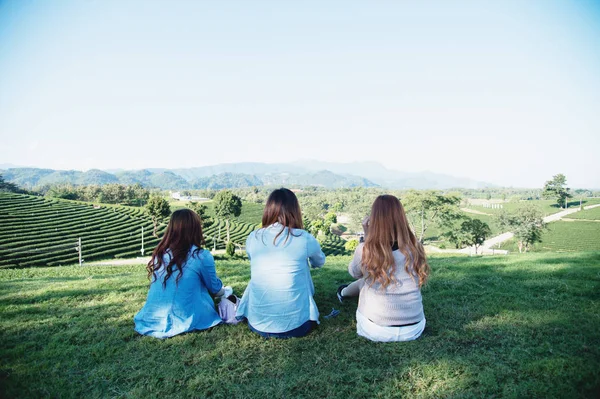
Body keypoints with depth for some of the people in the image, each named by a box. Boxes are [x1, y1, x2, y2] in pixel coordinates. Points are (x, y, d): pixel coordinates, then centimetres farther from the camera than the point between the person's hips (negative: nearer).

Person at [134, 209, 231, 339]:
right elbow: (215, 289, 1)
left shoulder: (159, 253, 0)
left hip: (152, 322, 5)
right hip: (184, 322, -5)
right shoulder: (202, 256, -15)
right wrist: (225, 291, 27)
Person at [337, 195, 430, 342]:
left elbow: (354, 273, 5)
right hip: (414, 329, 3)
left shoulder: (365, 249, -17)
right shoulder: (415, 247, -8)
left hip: (376, 331, -2)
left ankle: (343, 292, 56)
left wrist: (366, 236, -2)